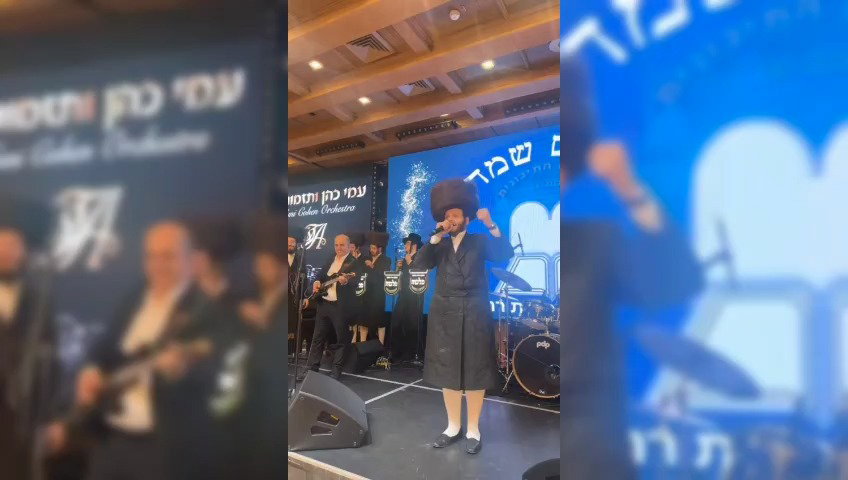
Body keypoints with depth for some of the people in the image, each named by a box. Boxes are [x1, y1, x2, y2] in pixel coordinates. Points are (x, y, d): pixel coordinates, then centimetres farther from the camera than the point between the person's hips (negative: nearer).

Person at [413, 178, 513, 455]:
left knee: (474, 374, 4)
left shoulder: (480, 242, 3)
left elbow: (504, 255, -14)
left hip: (474, 315, -3)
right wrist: (436, 237, -9)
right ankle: (453, 426, 26)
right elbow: (419, 265, -4)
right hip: (445, 316, 3)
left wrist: (491, 225, -24)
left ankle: (473, 430, 19)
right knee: (447, 373, 10)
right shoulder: (440, 247, 10)